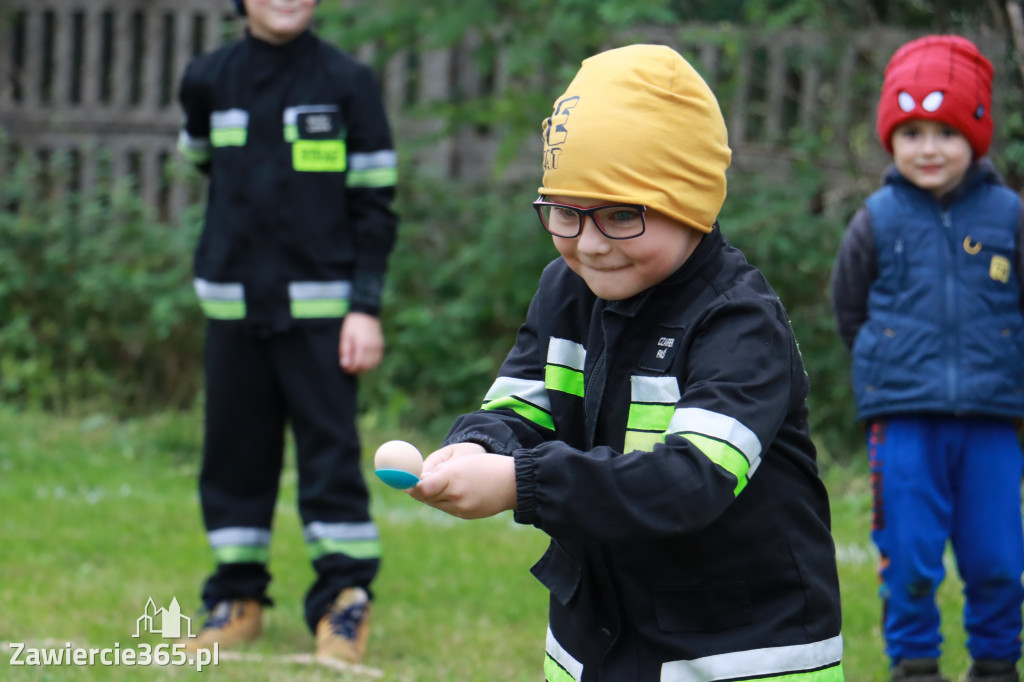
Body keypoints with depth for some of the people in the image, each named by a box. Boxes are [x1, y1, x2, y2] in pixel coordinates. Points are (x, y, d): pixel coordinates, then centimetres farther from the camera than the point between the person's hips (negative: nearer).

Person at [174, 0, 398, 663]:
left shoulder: (349, 82, -1)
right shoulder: (208, 81, 6)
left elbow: (375, 204, -1)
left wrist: (367, 308, -7)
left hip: (321, 307, -3)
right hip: (233, 304, 3)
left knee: (331, 452, -6)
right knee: (233, 453, 6)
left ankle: (346, 602, 1)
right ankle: (238, 600, 16)